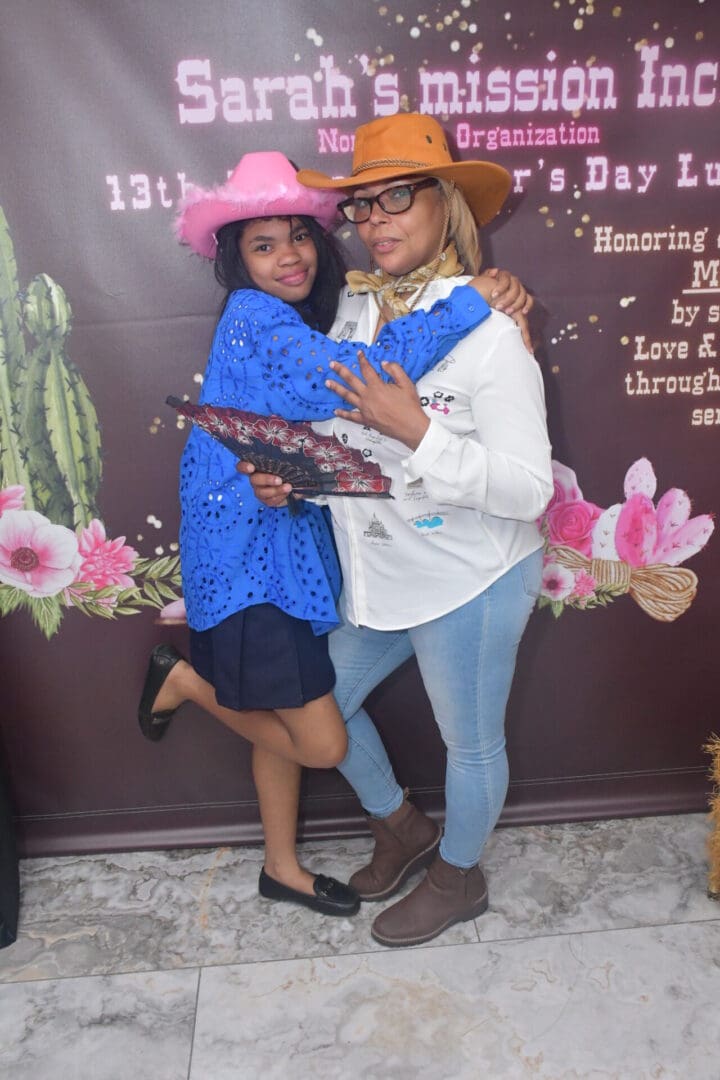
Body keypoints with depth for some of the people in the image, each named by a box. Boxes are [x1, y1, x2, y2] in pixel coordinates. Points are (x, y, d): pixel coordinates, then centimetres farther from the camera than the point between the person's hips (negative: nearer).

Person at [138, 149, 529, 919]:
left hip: (289, 544, 9)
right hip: (244, 557, -9)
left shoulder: (301, 322, 13)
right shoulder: (253, 316, -17)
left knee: (282, 720, 19)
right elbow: (349, 378, -33)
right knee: (322, 742, -5)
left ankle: (282, 870, 39)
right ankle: (184, 680, 16)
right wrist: (467, 304, -27)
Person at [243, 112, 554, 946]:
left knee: (470, 742, 15)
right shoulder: (352, 307, -1)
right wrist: (290, 468, -7)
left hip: (470, 581, -7)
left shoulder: (488, 330, -19)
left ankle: (458, 877, 46)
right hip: (381, 575, 7)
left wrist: (415, 430, -29)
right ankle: (401, 828, 47)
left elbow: (529, 490, -22)